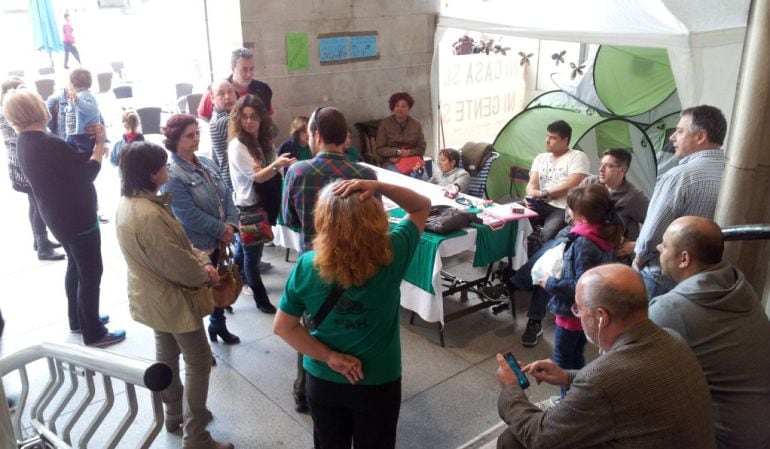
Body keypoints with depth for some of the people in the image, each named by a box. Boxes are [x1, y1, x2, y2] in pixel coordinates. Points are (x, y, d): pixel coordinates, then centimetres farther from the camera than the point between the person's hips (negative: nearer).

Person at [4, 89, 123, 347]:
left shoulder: (24, 143, 1)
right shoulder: (48, 145, -28)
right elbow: (89, 172, -20)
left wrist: (91, 140, 0)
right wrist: (100, 142, -8)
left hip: (58, 217, 10)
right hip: (78, 219, -10)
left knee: (75, 267, 24)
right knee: (91, 272, 3)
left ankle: (78, 320, 39)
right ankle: (94, 334, 14)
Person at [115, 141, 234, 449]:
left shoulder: (128, 202, -1)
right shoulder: (149, 214, -34)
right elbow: (177, 264, -27)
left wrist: (201, 260, -4)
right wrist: (205, 274, -8)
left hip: (153, 295, 10)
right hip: (170, 299, -10)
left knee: (167, 355, 24)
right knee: (198, 361, 3)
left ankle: (174, 414, 43)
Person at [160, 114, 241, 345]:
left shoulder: (207, 163, 5)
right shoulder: (171, 174, -20)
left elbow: (226, 195, 6)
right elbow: (190, 216, -24)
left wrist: (231, 224, -10)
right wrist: (221, 230, -16)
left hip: (218, 240, 8)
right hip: (195, 246, -8)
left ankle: (218, 326, 46)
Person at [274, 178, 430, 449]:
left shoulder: (307, 266, -21)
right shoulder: (392, 255, -24)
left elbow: (283, 326, -12)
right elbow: (422, 205, -10)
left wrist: (329, 357, -10)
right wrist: (379, 187, -24)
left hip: (322, 380, 1)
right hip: (378, 383, -1)